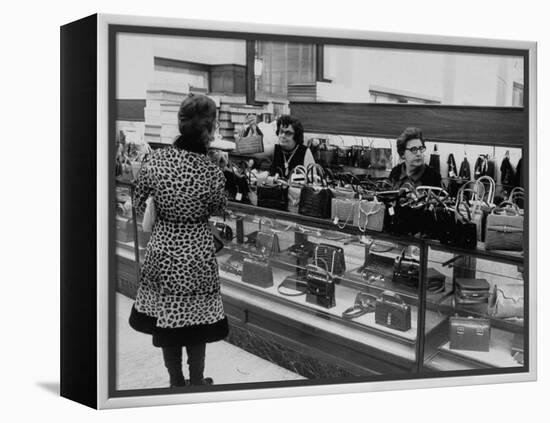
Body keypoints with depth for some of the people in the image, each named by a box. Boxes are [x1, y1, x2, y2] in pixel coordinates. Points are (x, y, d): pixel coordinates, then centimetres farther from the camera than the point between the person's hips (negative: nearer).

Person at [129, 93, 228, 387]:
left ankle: (176, 381, 32)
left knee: (163, 317, 18)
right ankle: (196, 382, 30)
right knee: (195, 319, 15)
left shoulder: (155, 160, -13)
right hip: (196, 254, -2)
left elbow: (139, 203, 0)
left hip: (162, 249, 2)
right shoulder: (212, 172, -19)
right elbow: (219, 208, -1)